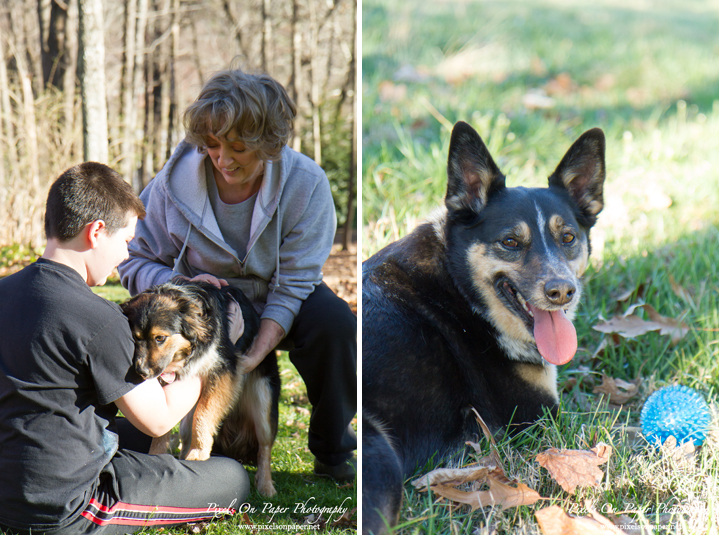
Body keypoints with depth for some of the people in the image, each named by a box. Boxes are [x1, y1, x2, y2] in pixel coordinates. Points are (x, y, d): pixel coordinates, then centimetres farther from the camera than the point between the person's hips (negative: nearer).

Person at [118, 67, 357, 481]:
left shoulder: (306, 182, -19)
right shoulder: (175, 180, -15)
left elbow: (292, 282, -19)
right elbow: (135, 262, -6)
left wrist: (257, 352, -32)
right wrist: (182, 286, -28)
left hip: (278, 305, 0)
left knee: (335, 322, -31)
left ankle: (332, 451, -9)